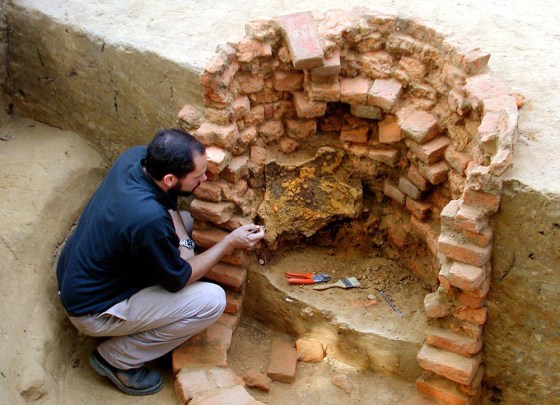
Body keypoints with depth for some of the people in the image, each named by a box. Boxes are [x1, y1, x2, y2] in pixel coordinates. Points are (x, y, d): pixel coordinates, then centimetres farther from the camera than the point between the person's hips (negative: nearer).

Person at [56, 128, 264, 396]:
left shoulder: (136, 156, -14)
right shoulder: (149, 220, -37)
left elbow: (168, 203, 7)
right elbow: (177, 281, -19)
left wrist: (184, 244, -8)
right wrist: (229, 244, -14)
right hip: (91, 311, -8)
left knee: (184, 222, 11)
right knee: (213, 301, -15)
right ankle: (117, 360, 0)